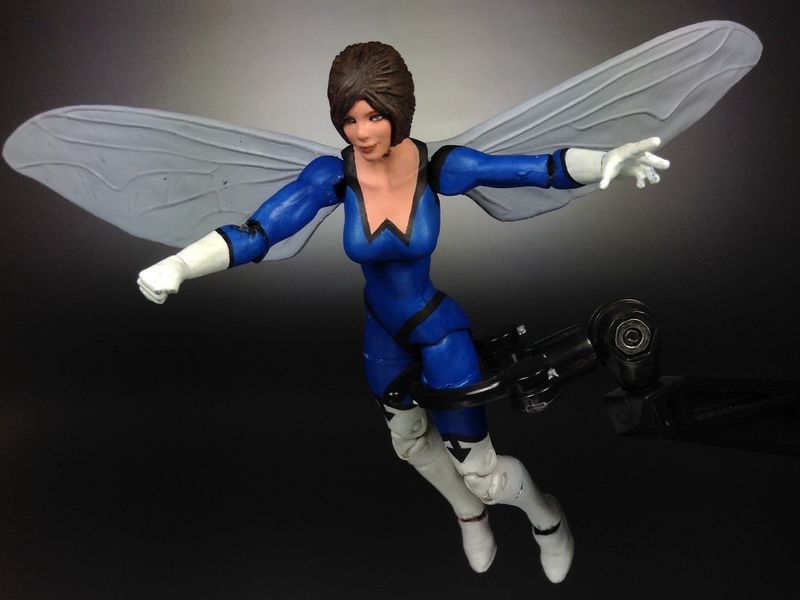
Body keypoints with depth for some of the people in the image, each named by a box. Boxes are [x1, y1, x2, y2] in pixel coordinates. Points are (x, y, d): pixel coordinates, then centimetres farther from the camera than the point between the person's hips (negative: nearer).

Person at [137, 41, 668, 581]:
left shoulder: (440, 166, -25)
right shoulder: (334, 175, -22)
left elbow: (543, 168, -27)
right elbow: (256, 232, -25)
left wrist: (608, 162, -46)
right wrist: (179, 266, -40)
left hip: (440, 329, -4)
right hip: (382, 332, 4)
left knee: (480, 473, 0)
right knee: (411, 444, 27)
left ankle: (547, 517, 37)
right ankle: (471, 517, 59)